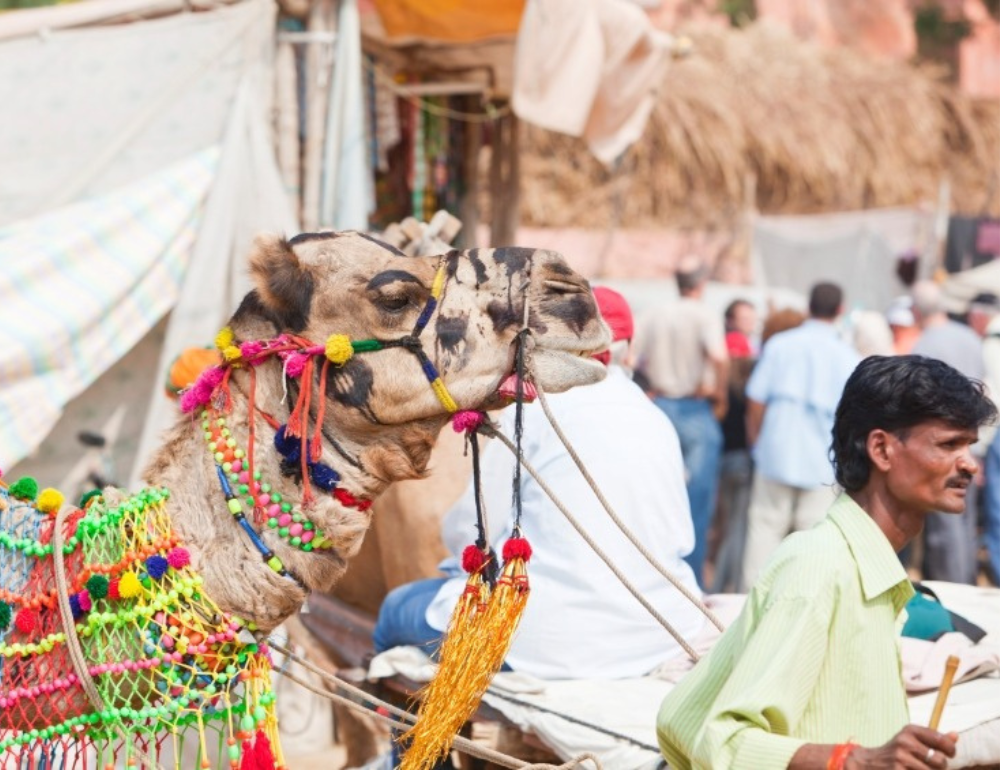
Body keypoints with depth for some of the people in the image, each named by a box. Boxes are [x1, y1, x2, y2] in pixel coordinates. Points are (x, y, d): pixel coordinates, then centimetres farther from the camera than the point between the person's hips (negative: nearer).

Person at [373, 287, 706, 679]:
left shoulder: (536, 408, -7)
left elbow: (471, 531, -6)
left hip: (554, 637, -6)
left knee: (398, 606, 15)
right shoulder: (657, 422, 5)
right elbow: (681, 537, 6)